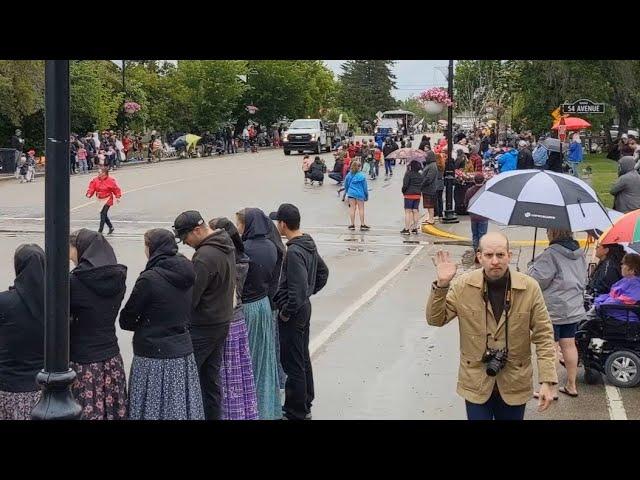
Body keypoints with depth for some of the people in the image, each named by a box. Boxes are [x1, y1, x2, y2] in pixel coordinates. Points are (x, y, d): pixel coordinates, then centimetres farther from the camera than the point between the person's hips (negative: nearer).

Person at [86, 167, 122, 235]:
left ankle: (100, 230, -10)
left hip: (107, 200, -6)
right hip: (99, 200, 6)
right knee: (104, 215, 13)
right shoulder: (95, 180, 0)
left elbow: (116, 189, -3)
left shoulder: (110, 180, -11)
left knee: (103, 215, -13)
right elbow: (92, 188, -2)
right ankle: (111, 227, 31)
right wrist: (89, 194, -19)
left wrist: (118, 197, -8)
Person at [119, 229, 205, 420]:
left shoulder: (149, 279, -15)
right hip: (184, 354, 6)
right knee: (181, 408, 11)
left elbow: (126, 321, -8)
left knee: (152, 410, 4)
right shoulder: (187, 275, 4)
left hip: (154, 356, -6)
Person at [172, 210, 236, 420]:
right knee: (211, 377, 16)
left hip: (202, 326, -9)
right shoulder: (227, 245, 7)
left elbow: (190, 298, -21)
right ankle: (213, 415, 22)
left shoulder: (205, 257, -23)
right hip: (223, 322, 9)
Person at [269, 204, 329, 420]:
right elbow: (323, 272, 17)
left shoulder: (294, 252, -25)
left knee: (293, 364, 1)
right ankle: (305, 405, 33)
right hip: (304, 307, 10)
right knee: (303, 359, 20)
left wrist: (286, 312, -17)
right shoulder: (309, 243, 4)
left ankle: (296, 413, 10)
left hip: (292, 314, -10)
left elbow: (298, 290, -29)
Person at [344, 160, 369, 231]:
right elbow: (365, 186, -4)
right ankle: (362, 225, 8)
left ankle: (352, 225, 11)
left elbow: (346, 185, 10)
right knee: (361, 209, 6)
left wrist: (347, 192, 26)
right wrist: (366, 196, 6)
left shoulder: (349, 175, 0)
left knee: (352, 209, 8)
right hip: (360, 194, -3)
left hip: (351, 193, 3)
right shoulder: (362, 176, -9)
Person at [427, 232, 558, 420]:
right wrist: (441, 285, -18)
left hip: (514, 384, 0)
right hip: (476, 383, 0)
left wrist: (547, 380, -11)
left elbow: (543, 336, -5)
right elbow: (436, 319, -1)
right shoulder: (463, 285, -7)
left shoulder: (530, 288, -8)